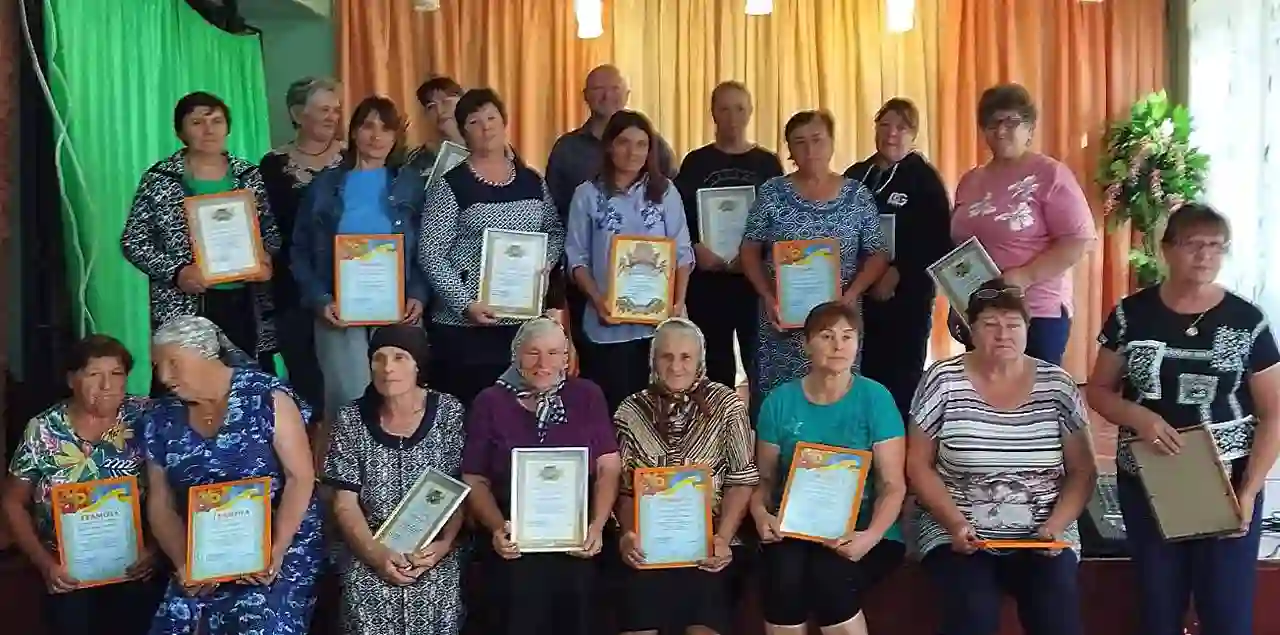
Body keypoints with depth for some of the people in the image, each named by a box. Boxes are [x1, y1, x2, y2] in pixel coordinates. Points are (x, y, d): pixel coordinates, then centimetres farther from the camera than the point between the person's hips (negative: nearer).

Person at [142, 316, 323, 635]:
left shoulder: (267, 396, -8)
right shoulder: (161, 420, 6)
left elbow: (301, 477, -10)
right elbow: (160, 505, 8)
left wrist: (276, 551, -18)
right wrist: (184, 562, -8)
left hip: (281, 543, -4)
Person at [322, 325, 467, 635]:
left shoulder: (448, 412, 0)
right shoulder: (352, 420, 1)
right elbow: (345, 504, 1)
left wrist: (444, 544, -14)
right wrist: (375, 552, -13)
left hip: (434, 550, 0)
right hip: (369, 551, 1)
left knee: (435, 608, -23)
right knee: (369, 604, -23)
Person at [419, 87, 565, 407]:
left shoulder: (532, 181, 9)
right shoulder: (450, 184, -5)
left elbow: (556, 231, 19)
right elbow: (431, 254, -8)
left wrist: (546, 261, -2)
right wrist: (465, 304, -17)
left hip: (526, 320, 4)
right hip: (464, 325, -4)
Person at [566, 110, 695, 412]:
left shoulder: (665, 191, 6)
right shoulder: (588, 194, 2)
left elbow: (683, 251, 6)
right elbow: (576, 257, 2)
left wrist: (679, 299, -7)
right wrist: (597, 298, -13)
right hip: (608, 323, -1)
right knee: (612, 405, 0)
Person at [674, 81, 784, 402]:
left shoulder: (768, 163, 6)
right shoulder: (696, 162, 6)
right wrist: (696, 249, -15)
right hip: (707, 278, 0)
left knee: (760, 359, -1)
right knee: (715, 363, 7)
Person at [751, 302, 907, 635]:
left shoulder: (875, 398, -3)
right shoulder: (780, 401, 3)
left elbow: (893, 485, -6)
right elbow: (765, 477, 7)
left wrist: (870, 537, -24)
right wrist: (761, 513, -15)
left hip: (861, 530, -1)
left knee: (830, 575, -31)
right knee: (785, 575, -30)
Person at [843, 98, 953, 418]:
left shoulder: (924, 178, -3)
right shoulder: (856, 175, 11)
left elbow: (938, 241, -10)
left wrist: (897, 274, -16)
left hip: (906, 295, -4)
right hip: (858, 293, 5)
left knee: (901, 379, -1)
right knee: (864, 375, 7)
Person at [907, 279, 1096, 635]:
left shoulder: (1056, 385, 2)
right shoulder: (943, 381, -3)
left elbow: (1082, 472, 6)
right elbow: (918, 466, -1)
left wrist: (1056, 526, -10)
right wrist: (955, 523, -14)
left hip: (1042, 535, 2)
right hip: (957, 533, -1)